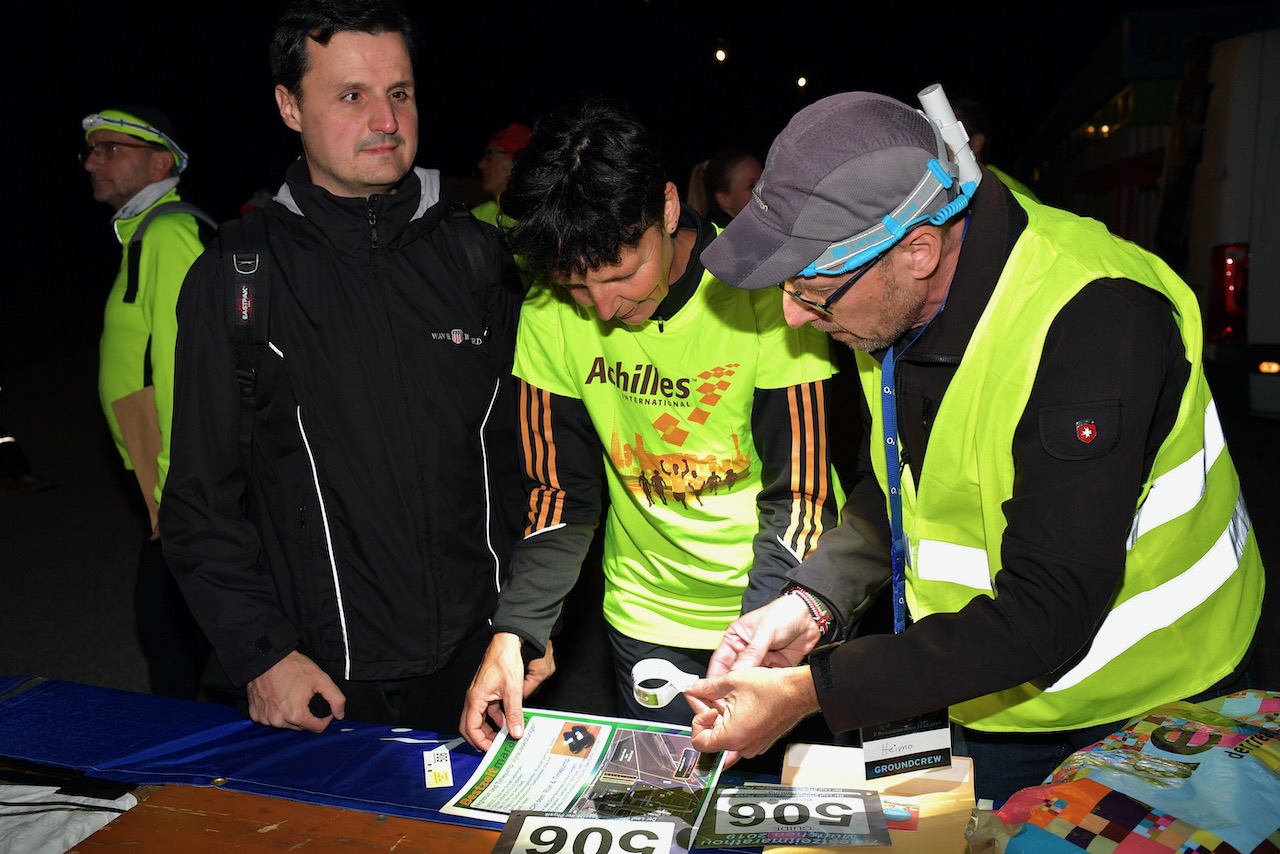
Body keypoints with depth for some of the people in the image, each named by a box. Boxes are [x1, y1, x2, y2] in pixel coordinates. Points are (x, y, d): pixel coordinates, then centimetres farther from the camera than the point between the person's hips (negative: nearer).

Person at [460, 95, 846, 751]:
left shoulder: (767, 290, -21)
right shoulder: (549, 314, -10)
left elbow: (801, 496, -18)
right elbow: (560, 489, -3)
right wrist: (511, 634, -14)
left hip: (772, 607, -2)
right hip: (647, 617, 3)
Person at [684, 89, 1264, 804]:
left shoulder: (1091, 323, -33)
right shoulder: (900, 301, -9)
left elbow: (1046, 614, -33)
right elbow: (892, 485, 5)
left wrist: (811, 691, -32)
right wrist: (813, 601, -11)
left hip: (1145, 716, -6)